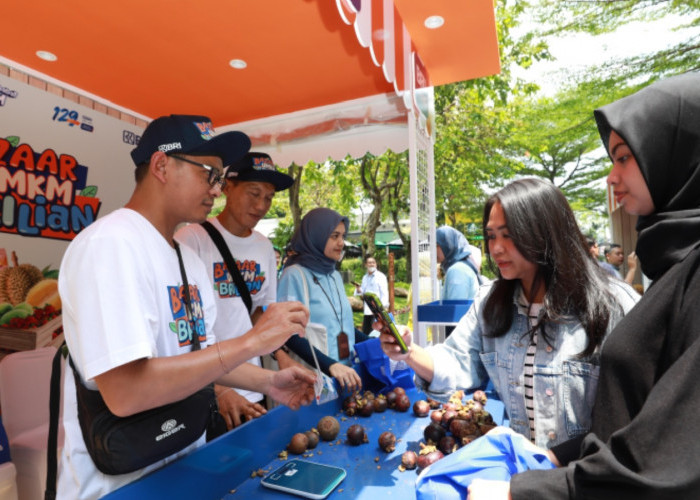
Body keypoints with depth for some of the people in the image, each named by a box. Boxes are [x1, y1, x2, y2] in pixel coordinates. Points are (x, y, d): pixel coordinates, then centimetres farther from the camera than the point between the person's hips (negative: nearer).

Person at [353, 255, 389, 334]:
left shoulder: (381, 276, -4)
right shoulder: (365, 277, 16)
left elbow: (384, 292, -7)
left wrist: (384, 306, -17)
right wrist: (358, 289, -2)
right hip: (367, 310, 6)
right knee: (365, 332, 9)